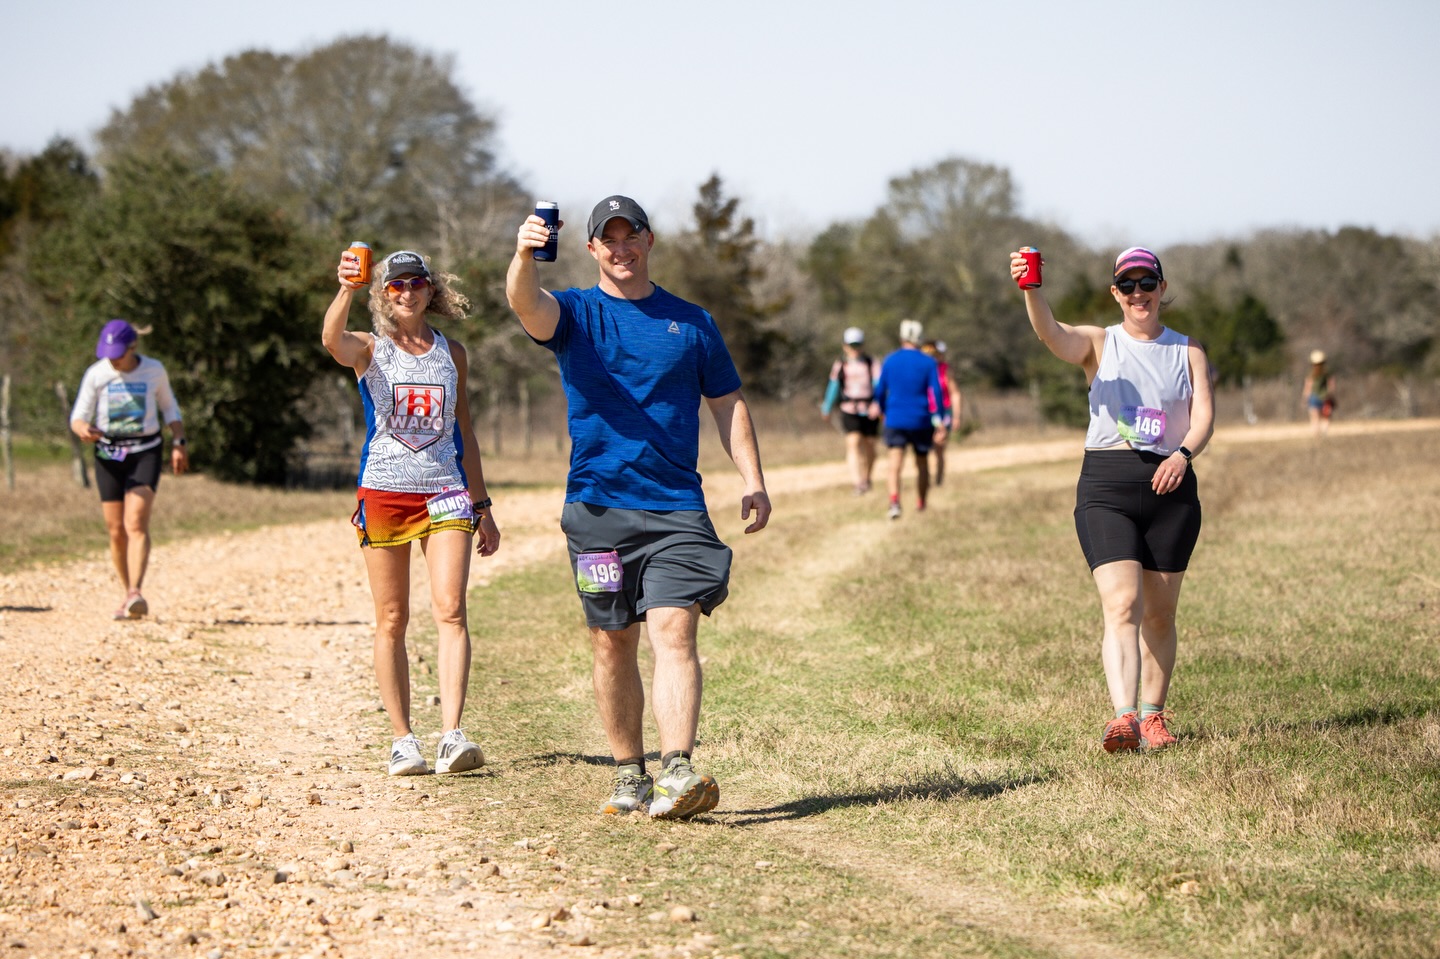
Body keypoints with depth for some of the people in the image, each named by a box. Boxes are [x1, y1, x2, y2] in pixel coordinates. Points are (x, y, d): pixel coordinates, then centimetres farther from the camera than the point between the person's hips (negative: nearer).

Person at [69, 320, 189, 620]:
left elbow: (169, 407, 16)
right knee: (116, 531, 3)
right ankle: (127, 594, 19)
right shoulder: (96, 374, -3)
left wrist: (178, 443, 5)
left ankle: (135, 593, -30)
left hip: (145, 452, -2)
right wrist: (84, 430, -28)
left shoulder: (154, 370, 0)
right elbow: (78, 417, -4)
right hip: (108, 454, 2)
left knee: (136, 523, -19)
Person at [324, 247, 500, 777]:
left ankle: (452, 735, -21)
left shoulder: (452, 353, 12)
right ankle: (402, 738, 10)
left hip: (444, 491, 1)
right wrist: (346, 290, -42)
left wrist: (483, 504, 18)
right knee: (392, 620, 2)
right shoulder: (370, 349, 3)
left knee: (451, 610, -14)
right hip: (383, 490, -1)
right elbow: (333, 340, -23)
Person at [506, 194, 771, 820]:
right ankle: (629, 775, 15)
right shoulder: (575, 314, 7)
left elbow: (727, 403, 18)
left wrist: (753, 482, 6)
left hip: (677, 507, 0)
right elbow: (526, 304, -16)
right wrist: (524, 256, -39)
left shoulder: (690, 322, 14)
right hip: (597, 507, 0)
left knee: (674, 631, -14)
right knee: (612, 644, 5)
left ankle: (677, 774, -23)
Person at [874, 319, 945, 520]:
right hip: (921, 421, 0)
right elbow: (936, 392, -9)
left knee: (895, 464, -10)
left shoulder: (889, 361, 3)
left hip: (895, 421, 0)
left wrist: (885, 412, 26)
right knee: (922, 464, 18)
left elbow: (879, 392, 9)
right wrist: (939, 421, -8)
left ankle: (894, 501, -33)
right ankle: (921, 505, 29)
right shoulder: (929, 363, -2)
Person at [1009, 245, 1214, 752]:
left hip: (1170, 488, 2)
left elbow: (1204, 414, 0)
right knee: (1121, 606, -16)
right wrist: (1031, 291, -36)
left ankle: (1153, 715, 22)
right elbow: (1052, 334, -15)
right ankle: (1123, 716, -27)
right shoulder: (1099, 344, 7)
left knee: (1160, 614, 9)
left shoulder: (1187, 350, 13)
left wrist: (1183, 453, -21)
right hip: (1105, 487, -2)